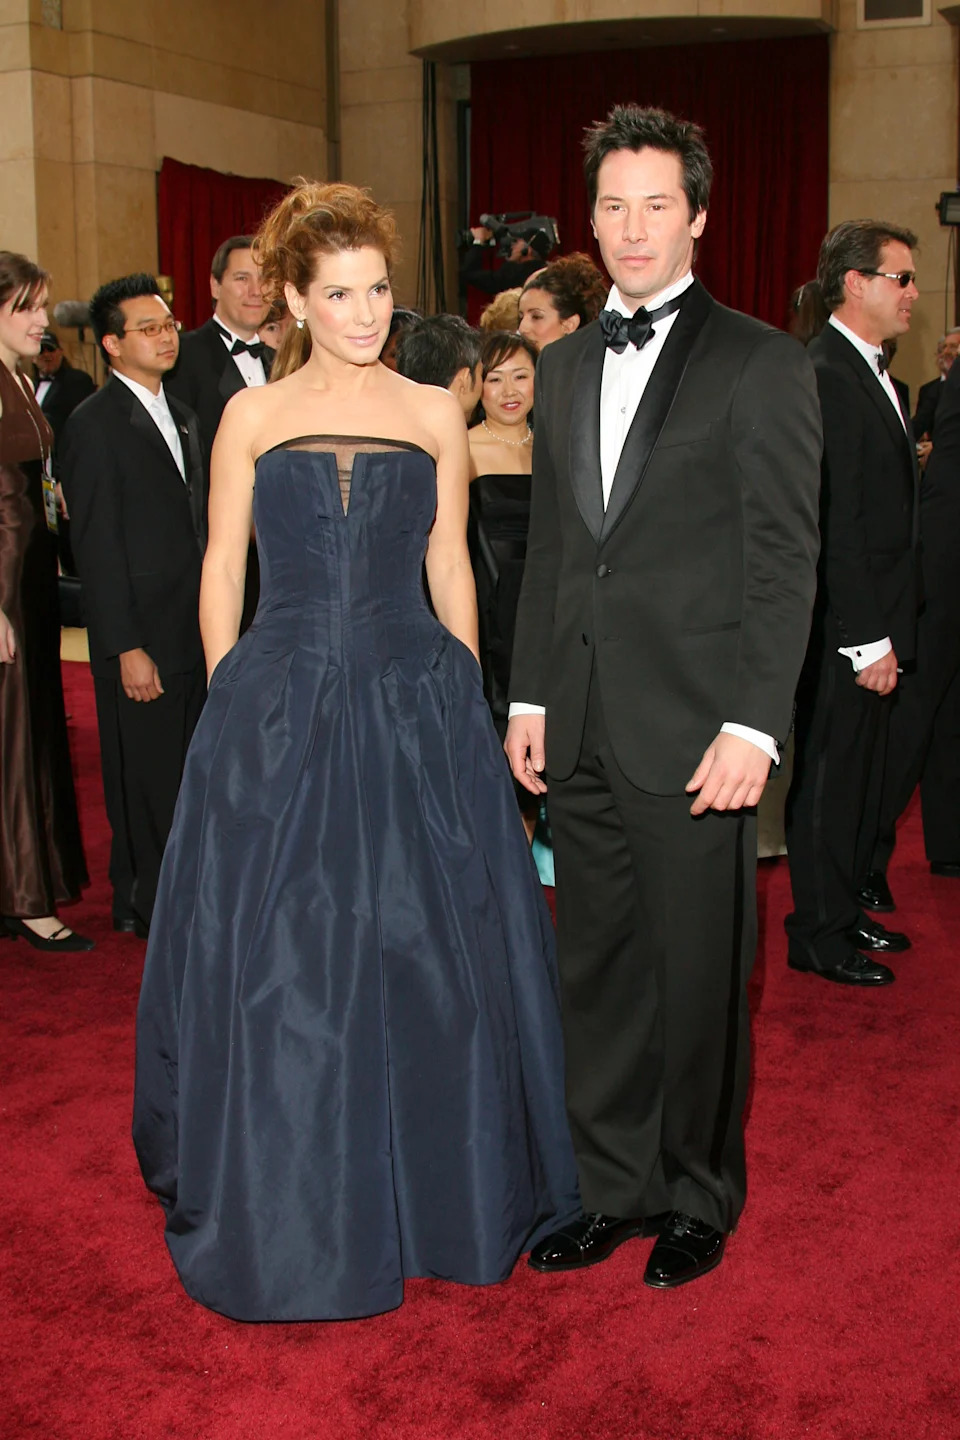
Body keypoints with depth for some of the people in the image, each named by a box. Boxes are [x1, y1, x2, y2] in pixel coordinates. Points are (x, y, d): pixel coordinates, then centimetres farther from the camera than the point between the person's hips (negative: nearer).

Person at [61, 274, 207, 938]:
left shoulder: (181, 416, 14)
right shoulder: (95, 424, -11)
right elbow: (97, 546, -14)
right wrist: (127, 648, -18)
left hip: (195, 630, 7)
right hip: (142, 638, -7)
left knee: (188, 776, 13)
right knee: (145, 777, 4)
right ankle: (142, 902, 19)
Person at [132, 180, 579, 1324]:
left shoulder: (434, 416, 8)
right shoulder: (252, 416, 5)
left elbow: (450, 568, 10)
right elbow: (221, 571, 6)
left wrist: (464, 706, 5)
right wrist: (233, 705, 0)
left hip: (413, 706, 1)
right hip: (279, 710, 0)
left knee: (425, 949, 6)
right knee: (274, 958, 4)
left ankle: (437, 1192, 27)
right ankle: (287, 1215, 23)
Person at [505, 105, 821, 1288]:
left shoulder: (759, 364, -3)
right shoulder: (563, 366, 15)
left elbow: (783, 559, -8)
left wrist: (752, 725, -15)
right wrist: (528, 697, 12)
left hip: (690, 733, -5)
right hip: (580, 733, 5)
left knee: (696, 980, 6)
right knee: (596, 970, 13)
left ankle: (699, 1199, 25)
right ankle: (612, 1188, 29)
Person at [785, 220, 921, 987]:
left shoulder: (873, 372, 14)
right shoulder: (825, 377, -17)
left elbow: (886, 507, 13)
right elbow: (835, 523, -21)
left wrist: (890, 629, 10)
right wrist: (867, 640, -20)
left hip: (877, 621, 10)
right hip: (847, 629, -9)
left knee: (860, 774, 18)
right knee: (830, 776, 2)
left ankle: (844, 906, 31)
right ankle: (818, 934, 15)